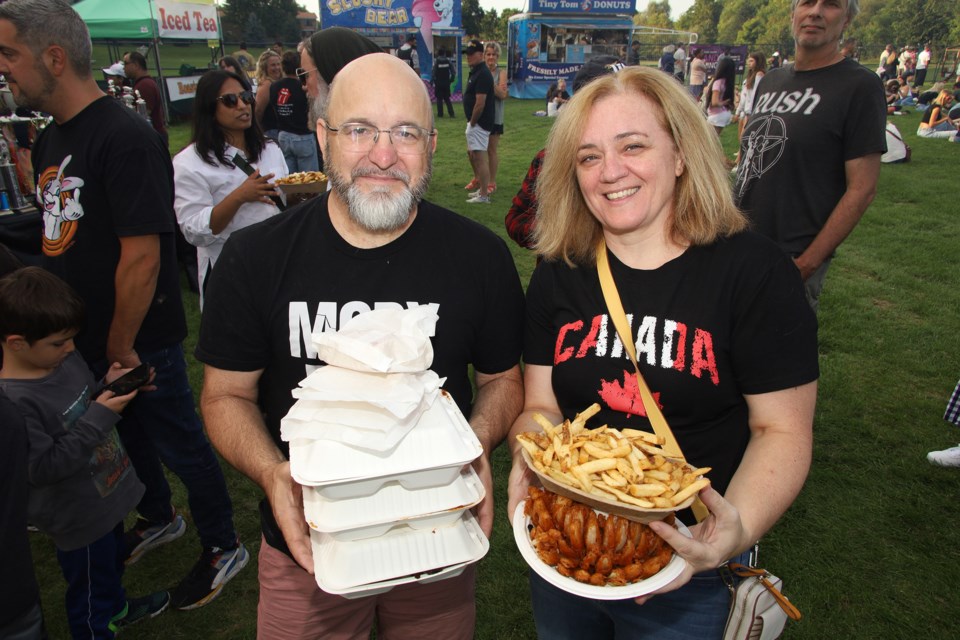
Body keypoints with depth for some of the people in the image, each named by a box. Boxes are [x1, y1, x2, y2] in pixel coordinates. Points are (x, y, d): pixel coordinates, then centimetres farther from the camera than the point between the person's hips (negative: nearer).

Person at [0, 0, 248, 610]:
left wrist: (121, 346, -18)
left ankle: (223, 548, 28)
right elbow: (62, 236, 15)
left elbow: (141, 255, -25)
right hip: (82, 333, 9)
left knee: (179, 444, 7)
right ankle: (158, 519, 49)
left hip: (141, 341, -9)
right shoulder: (50, 139, 8)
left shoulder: (125, 137, -22)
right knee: (126, 434, 24)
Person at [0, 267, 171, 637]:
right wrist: (101, 416, -31)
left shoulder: (64, 358, -7)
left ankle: (116, 610, 57)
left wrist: (110, 387, -13)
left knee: (112, 559, 32)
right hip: (79, 519, -8)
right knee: (89, 586, 16)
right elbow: (43, 468, -30)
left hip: (106, 494, 9)